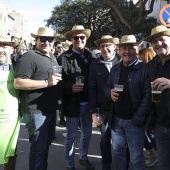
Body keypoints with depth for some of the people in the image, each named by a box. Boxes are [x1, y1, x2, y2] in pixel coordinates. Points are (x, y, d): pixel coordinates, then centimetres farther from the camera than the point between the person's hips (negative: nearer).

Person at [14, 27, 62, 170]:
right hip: (36, 111, -9)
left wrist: (58, 80, 4)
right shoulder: (29, 57, -15)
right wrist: (46, 83, -26)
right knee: (39, 147, 2)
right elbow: (18, 83, -23)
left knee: (47, 143, 22)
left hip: (51, 109, 9)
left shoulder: (52, 56, 13)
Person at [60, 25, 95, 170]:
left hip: (87, 102, 5)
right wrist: (71, 87, -30)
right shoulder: (65, 57, -11)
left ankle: (84, 158, 42)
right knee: (71, 136, 8)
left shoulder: (90, 56, 4)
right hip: (72, 103, -5)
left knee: (87, 133, 20)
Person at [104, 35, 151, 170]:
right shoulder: (115, 68, 8)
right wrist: (110, 92, -9)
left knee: (136, 158, 6)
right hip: (116, 119, 5)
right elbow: (107, 87, 16)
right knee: (118, 152, 18)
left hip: (134, 121, -5)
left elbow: (148, 95, -14)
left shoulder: (144, 68, -10)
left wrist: (138, 119, -18)